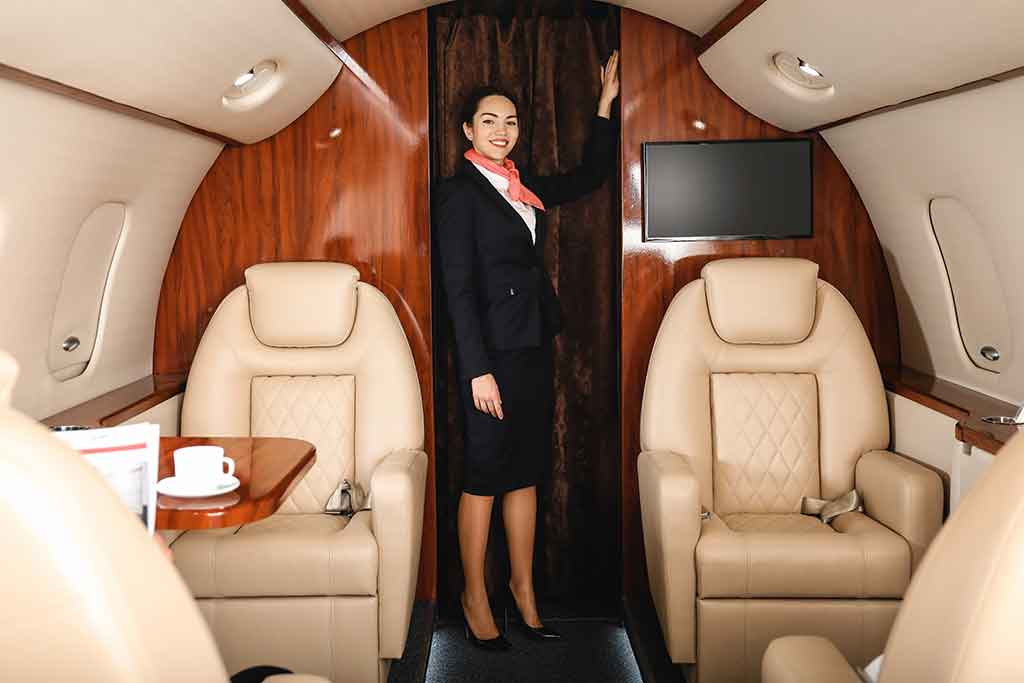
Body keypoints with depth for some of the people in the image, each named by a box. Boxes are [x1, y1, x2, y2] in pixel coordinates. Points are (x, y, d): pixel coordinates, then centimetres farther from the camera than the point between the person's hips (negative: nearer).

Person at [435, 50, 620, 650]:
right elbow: (458, 287, -12)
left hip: (535, 347, 7)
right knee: (485, 472, 2)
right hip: (492, 351, -7)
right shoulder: (459, 192, -7)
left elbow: (591, 176, 24)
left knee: (527, 471, 12)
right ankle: (475, 597, 16)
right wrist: (478, 370, -17)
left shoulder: (526, 188, 13)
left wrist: (607, 102, 17)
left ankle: (524, 589, 23)